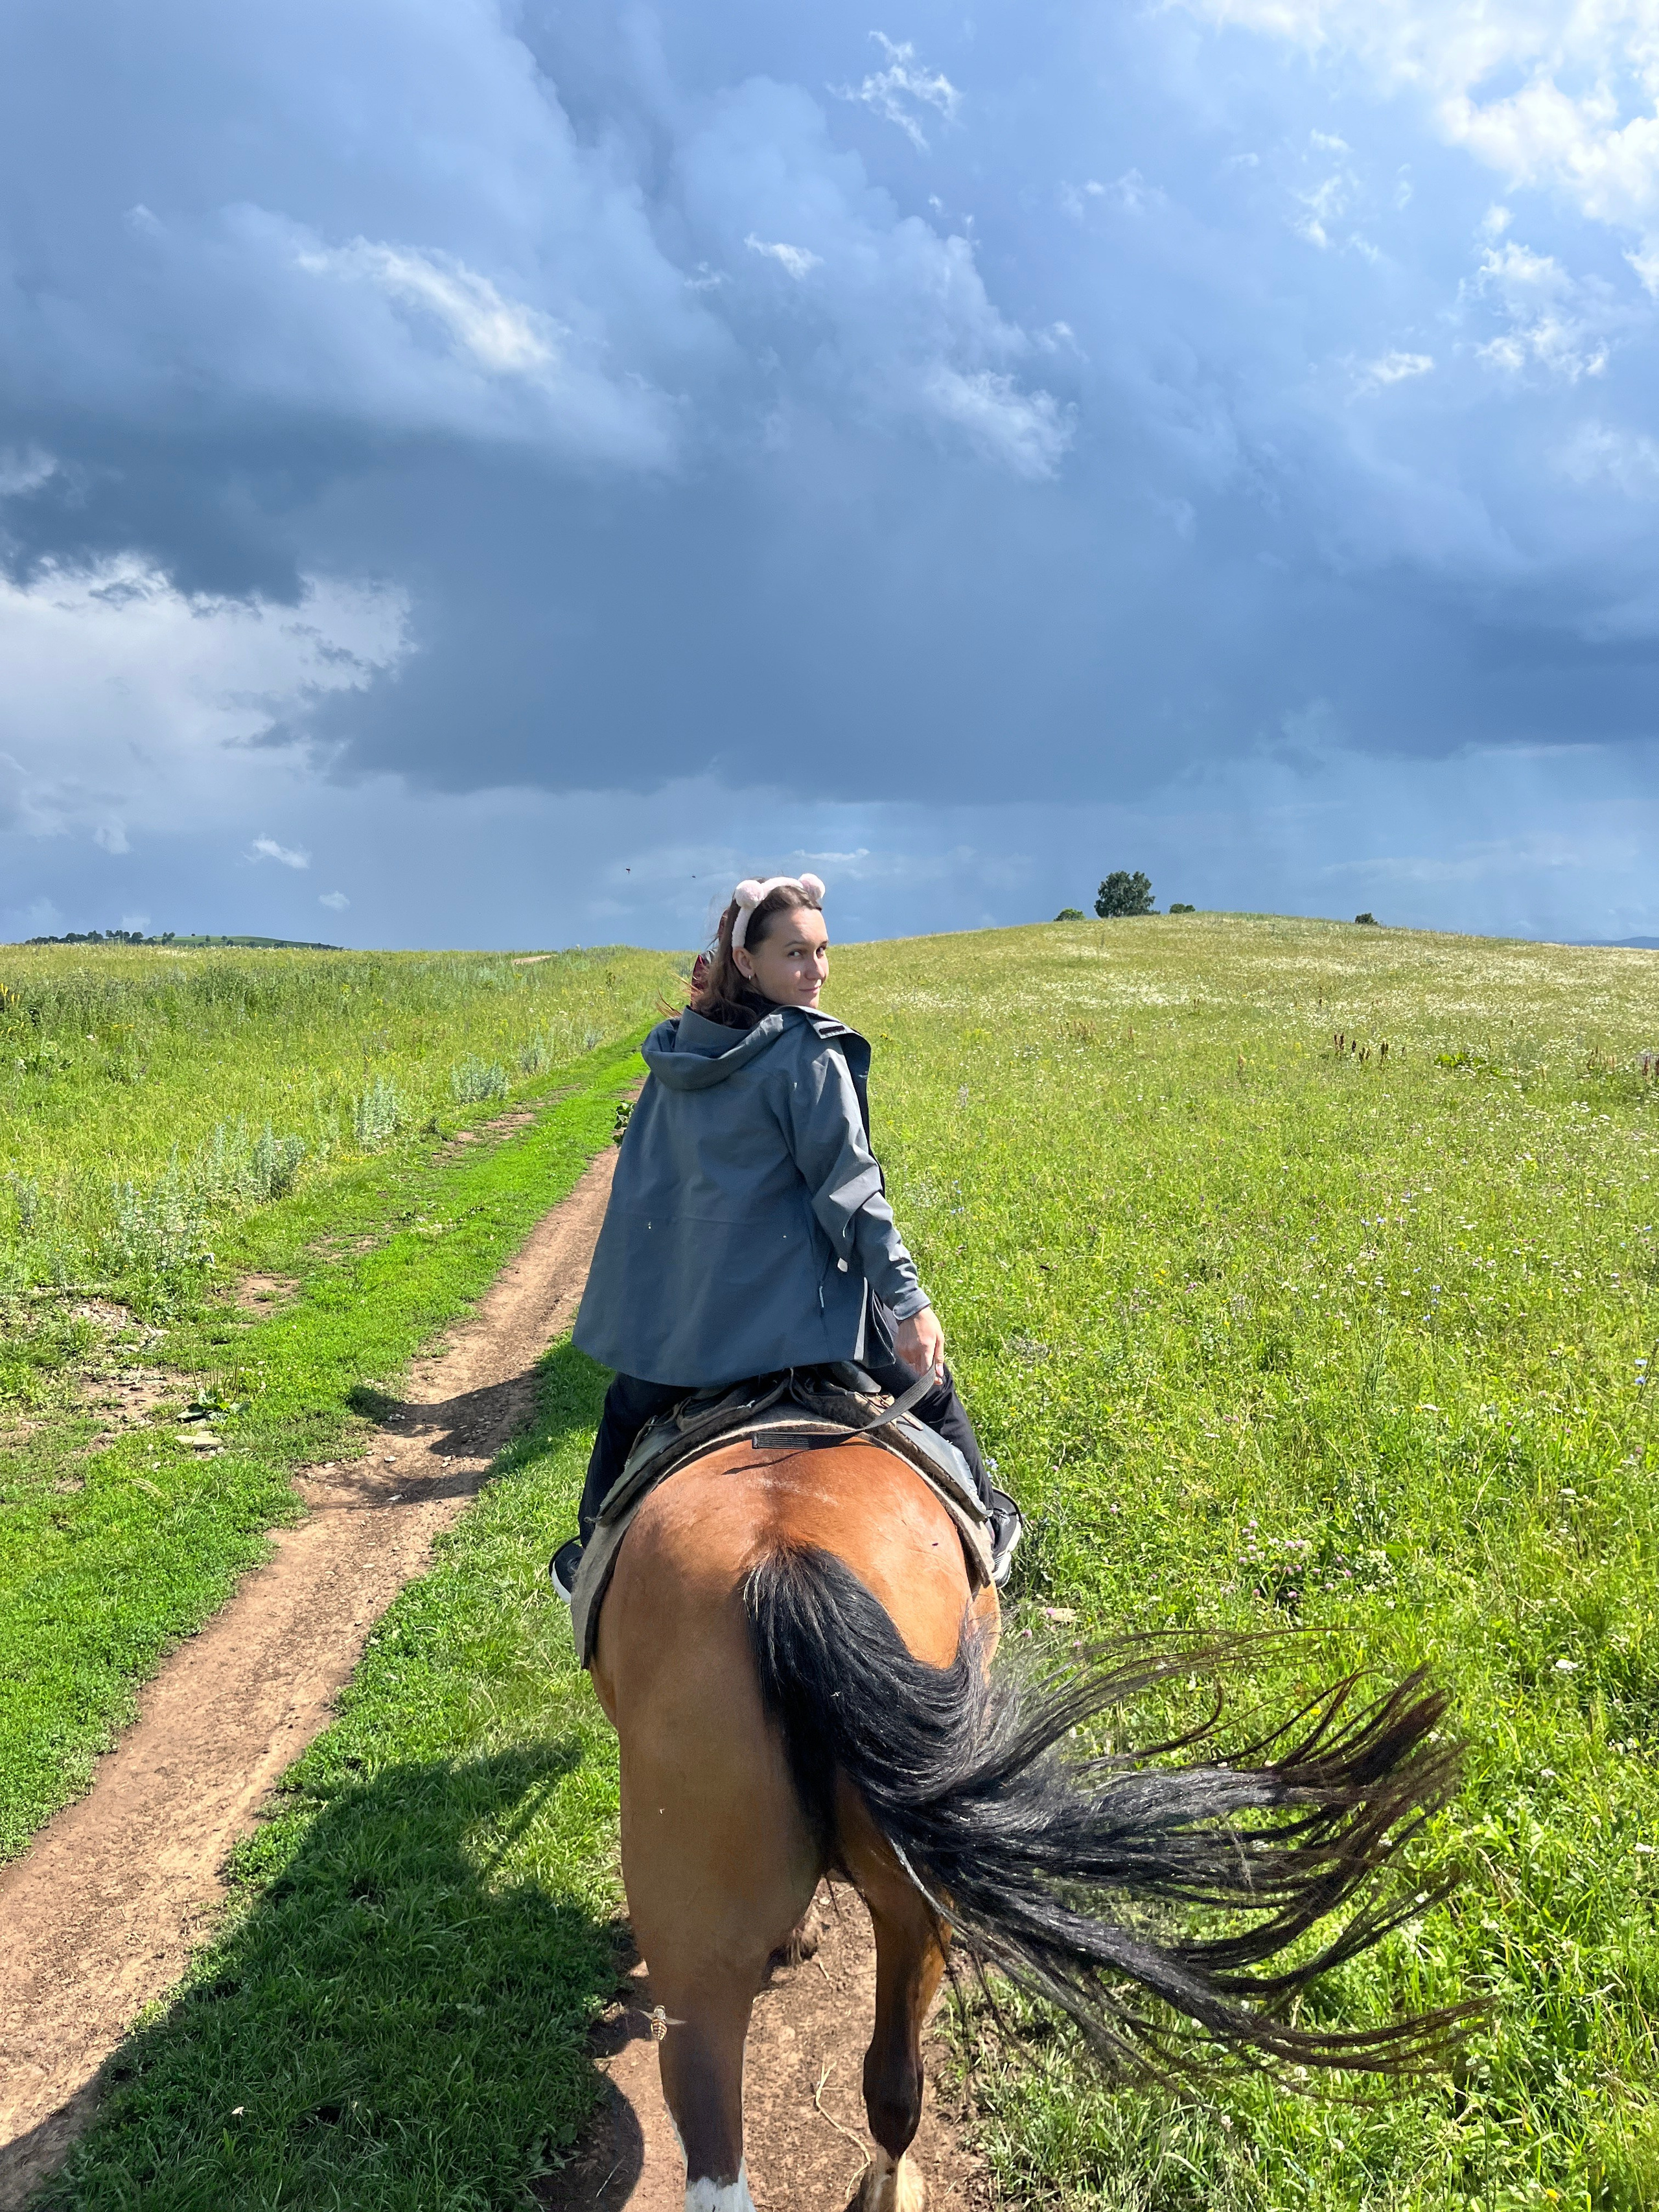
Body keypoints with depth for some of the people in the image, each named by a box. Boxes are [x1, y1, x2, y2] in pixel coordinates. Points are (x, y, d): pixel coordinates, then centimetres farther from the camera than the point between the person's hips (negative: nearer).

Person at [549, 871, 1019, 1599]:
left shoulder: (676, 1049, 6)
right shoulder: (809, 1054, -15)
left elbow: (643, 1171, 14)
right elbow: (849, 1189, -18)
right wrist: (909, 1301, -16)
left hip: (670, 1293, 6)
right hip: (789, 1288, -6)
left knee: (632, 1406, 30)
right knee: (925, 1389, 16)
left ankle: (591, 1559, 43)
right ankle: (985, 1528, 29)